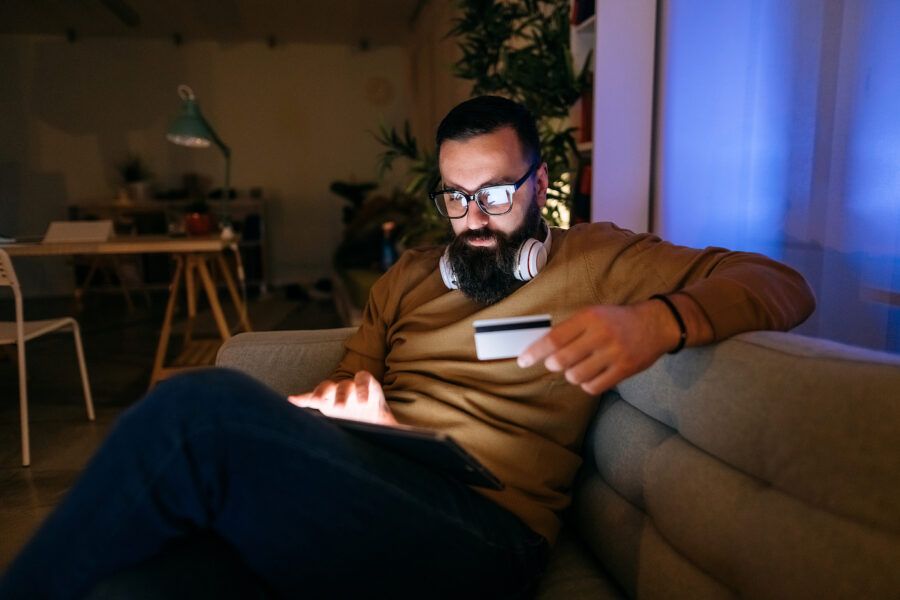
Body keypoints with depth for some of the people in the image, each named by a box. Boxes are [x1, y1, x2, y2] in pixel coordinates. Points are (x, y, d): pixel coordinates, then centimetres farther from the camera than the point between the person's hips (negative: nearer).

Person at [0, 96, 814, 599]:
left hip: (483, 529, -4)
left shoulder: (595, 259, 11)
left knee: (200, 412, -27)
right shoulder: (408, 277, 25)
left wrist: (659, 320, -18)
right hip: (353, 490, 5)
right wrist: (345, 405, -3)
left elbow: (782, 285, 5)